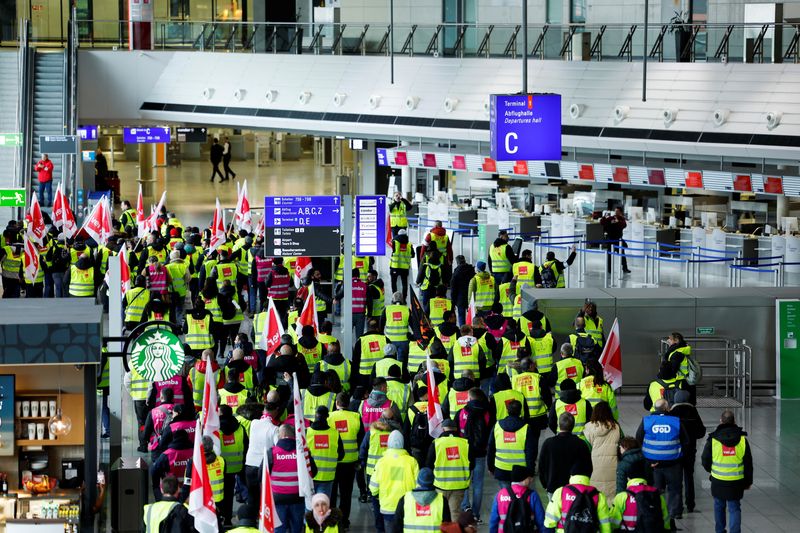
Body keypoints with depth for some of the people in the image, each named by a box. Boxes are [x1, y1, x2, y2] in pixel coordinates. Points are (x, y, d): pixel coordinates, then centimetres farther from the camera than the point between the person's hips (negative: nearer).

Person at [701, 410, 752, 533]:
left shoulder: (713, 439, -9)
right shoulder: (742, 439, -4)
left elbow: (705, 460, 1)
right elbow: (748, 463, 3)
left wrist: (710, 470, 23)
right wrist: (748, 481, 14)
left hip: (718, 481, 0)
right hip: (737, 482, 0)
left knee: (719, 506, 19)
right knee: (734, 508, 6)